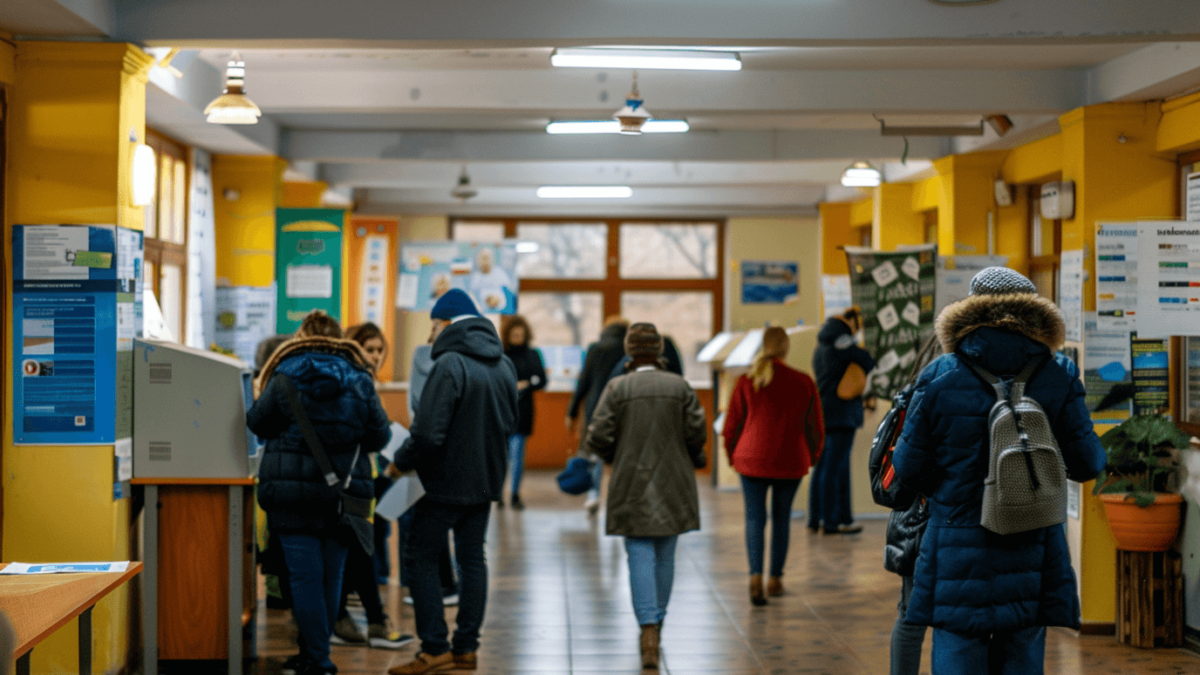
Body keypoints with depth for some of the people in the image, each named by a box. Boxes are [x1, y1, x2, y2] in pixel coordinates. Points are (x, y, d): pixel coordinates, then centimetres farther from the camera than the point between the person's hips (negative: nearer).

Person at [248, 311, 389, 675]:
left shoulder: (284, 378, -5)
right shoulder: (359, 380, 1)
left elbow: (257, 423, 3)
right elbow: (379, 436, 4)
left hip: (293, 492, -3)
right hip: (342, 492, 3)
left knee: (304, 576, 1)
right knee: (331, 575, 12)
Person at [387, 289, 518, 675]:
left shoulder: (450, 365, -19)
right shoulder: (504, 364, 7)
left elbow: (428, 434, -24)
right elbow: (509, 423, 18)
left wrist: (401, 462, -8)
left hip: (447, 482, -8)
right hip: (486, 480, 8)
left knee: (420, 558, 3)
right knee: (472, 559, 13)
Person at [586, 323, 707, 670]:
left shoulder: (617, 388, -7)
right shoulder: (680, 386, -2)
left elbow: (598, 438, -10)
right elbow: (697, 433, -4)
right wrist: (692, 458, 17)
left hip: (632, 487, -2)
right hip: (672, 485, 2)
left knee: (641, 558, -2)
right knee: (665, 556, 15)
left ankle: (649, 632, -13)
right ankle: (656, 623, 25)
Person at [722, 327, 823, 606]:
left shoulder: (746, 382, -4)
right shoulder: (804, 383, -2)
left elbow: (732, 425, 1)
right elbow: (815, 428, 4)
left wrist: (732, 455, 17)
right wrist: (810, 457, 20)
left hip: (753, 460, -1)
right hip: (790, 462, 1)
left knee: (755, 517, 2)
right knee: (782, 518, 14)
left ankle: (755, 575, -16)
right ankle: (775, 579, 19)